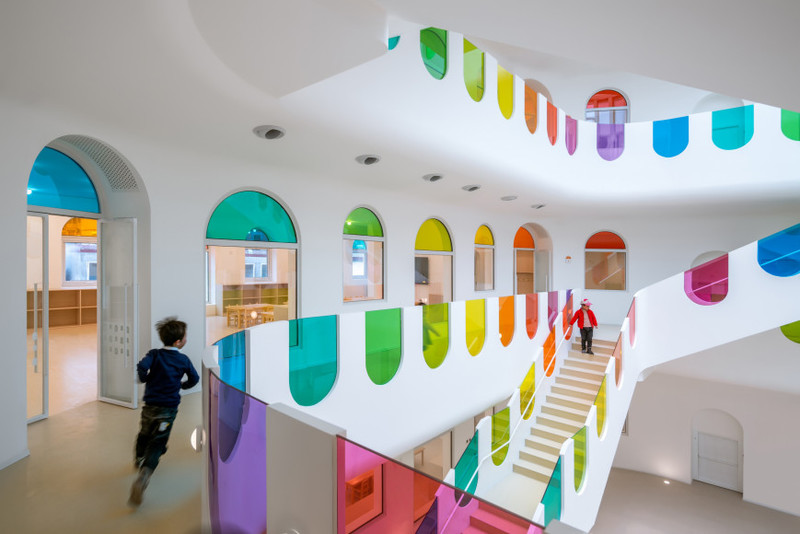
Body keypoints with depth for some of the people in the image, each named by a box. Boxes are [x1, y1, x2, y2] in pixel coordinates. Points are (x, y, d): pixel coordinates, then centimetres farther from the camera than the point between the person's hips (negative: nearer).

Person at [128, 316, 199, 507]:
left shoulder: (154, 354, -6)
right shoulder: (184, 359, -5)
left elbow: (142, 367, -23)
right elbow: (194, 379, 3)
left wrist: (145, 379, -2)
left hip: (150, 405, 2)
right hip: (169, 408, -2)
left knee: (145, 434, 28)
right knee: (157, 443, 4)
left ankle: (139, 458, 53)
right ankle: (144, 474, -17)